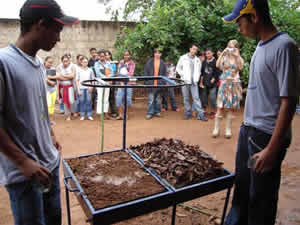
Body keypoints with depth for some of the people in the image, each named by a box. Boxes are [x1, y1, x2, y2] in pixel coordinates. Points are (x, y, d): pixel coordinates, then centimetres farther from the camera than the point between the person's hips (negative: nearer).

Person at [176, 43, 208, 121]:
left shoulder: (197, 60, 11)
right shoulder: (183, 58, 4)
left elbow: (199, 70, 17)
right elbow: (178, 68, 7)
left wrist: (197, 78, 2)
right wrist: (183, 75, -5)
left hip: (194, 82, 1)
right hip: (185, 81, -1)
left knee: (196, 98, -5)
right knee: (186, 98, 5)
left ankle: (200, 114, -4)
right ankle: (188, 113, 16)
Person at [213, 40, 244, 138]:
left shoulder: (239, 58, 6)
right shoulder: (224, 57, 5)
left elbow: (240, 67, -15)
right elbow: (217, 65, -13)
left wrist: (237, 55, -16)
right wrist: (222, 54, -14)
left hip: (234, 84, 1)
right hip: (224, 83, 0)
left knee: (230, 108, 3)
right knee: (220, 106, -4)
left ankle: (228, 129, 12)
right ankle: (216, 128, 4)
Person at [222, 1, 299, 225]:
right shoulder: (261, 46, 9)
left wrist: (272, 149, -20)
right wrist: (247, 126, 16)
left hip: (268, 136, -8)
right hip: (248, 130, 8)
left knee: (261, 200, 6)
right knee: (241, 188, 21)